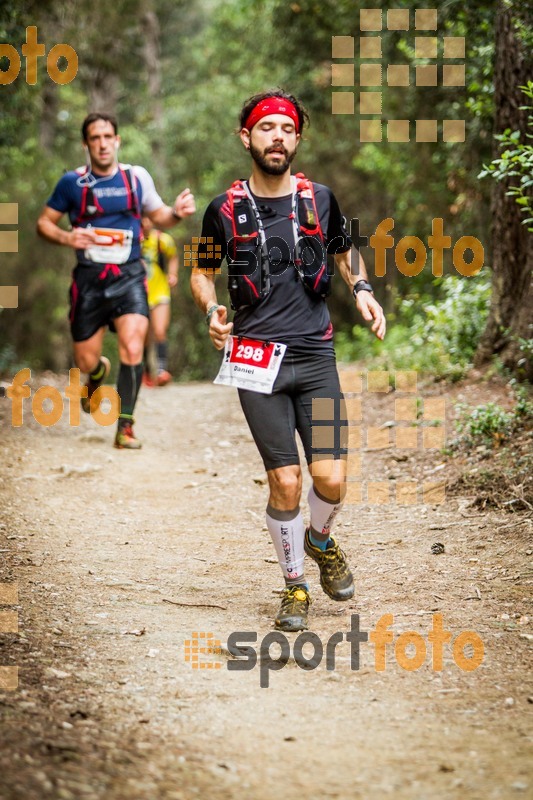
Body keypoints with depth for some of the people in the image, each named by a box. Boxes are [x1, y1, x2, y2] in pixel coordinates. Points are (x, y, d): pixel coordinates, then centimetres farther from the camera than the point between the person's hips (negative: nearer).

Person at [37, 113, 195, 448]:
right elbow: (44, 222, 7)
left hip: (129, 276, 0)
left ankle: (125, 427, -8)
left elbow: (158, 215, 15)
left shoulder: (137, 177, 2)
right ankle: (99, 372, 44)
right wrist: (66, 237, -14)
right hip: (89, 278, 1)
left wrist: (177, 212, -7)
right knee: (85, 361, 5)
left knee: (133, 350, -19)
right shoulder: (72, 182, 0)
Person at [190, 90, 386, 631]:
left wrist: (361, 290, 3)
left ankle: (319, 540, 28)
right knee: (285, 483, -6)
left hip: (315, 356, 2)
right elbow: (202, 272, 14)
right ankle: (294, 584, 17)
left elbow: (344, 253, 23)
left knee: (331, 480, -7)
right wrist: (212, 312, -6)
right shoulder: (225, 209, 0)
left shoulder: (319, 199, 5)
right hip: (256, 360, -1)